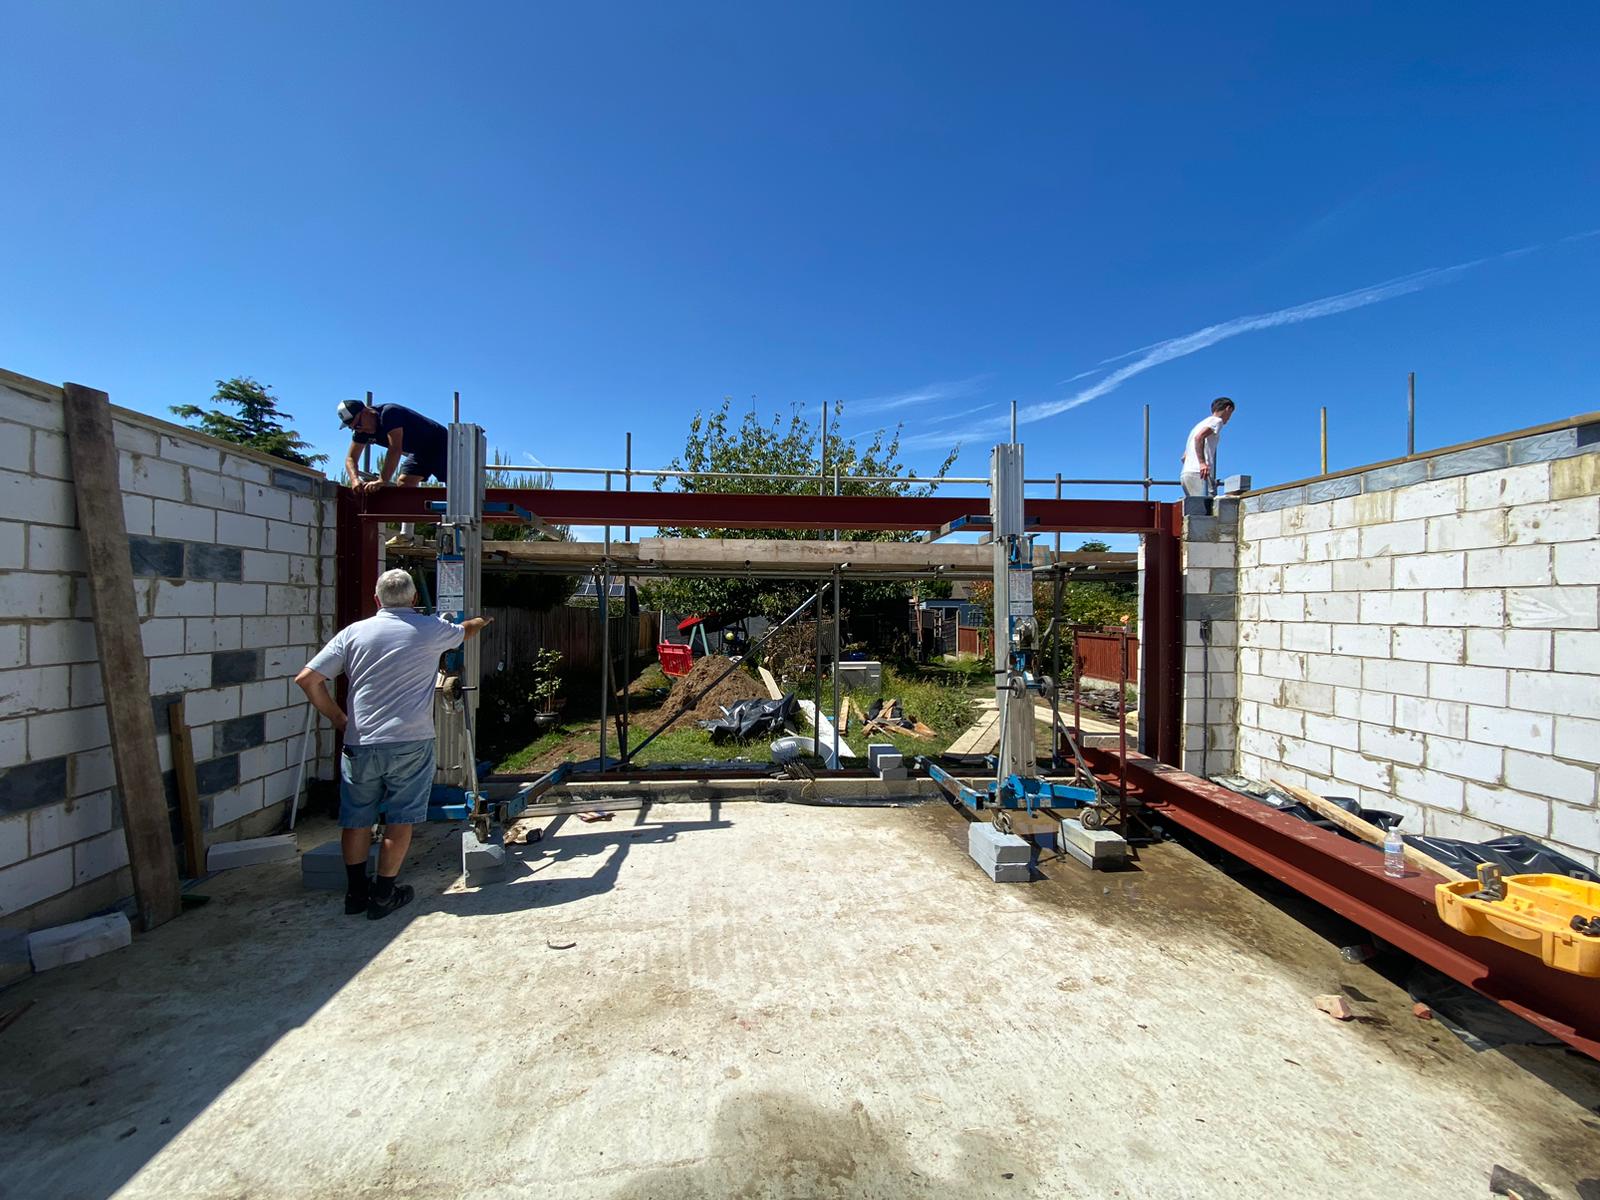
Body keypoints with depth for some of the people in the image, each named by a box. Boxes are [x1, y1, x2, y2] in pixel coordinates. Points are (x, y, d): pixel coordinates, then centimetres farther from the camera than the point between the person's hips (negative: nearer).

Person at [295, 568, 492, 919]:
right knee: (400, 818, 9)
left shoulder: (354, 632, 1)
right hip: (410, 743, -2)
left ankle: (357, 891, 25)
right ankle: (383, 894, 16)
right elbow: (466, 631, 20)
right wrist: (480, 621, 43)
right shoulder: (432, 630, -2)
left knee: (356, 818, 16)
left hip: (360, 743, 2)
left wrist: (337, 717, 9)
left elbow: (307, 679, -2)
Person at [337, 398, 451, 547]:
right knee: (404, 484, -1)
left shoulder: (389, 413, -29)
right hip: (419, 452, 9)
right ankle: (406, 536, 2)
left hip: (440, 444, -9)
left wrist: (382, 480, -42)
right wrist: (355, 480, -26)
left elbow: (395, 449, -37)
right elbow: (350, 458, -5)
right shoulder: (361, 431, -2)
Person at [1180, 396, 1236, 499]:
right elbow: (1199, 437, -17)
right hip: (1199, 474, -9)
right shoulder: (1217, 420, 5)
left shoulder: (1201, 423, 31)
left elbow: (1184, 457, 27)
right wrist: (1202, 463, -23)